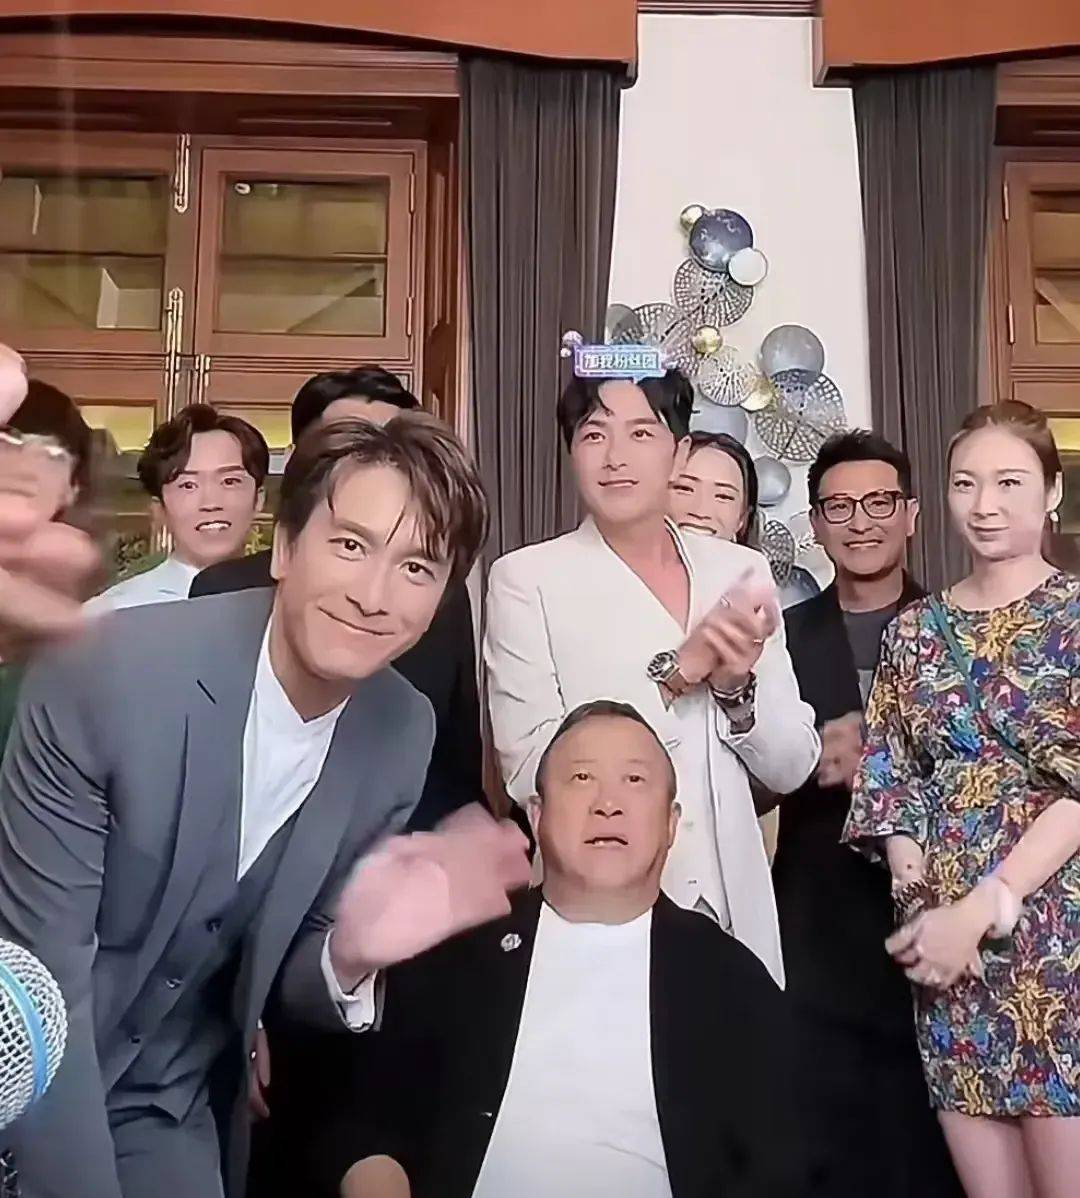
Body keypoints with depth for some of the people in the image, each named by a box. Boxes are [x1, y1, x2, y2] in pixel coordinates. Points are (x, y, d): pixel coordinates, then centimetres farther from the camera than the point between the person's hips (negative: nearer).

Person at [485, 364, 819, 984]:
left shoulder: (741, 570, 3)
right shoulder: (526, 577, -7)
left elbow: (792, 767, 4)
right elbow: (529, 769, -16)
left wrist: (738, 688, -15)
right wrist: (672, 673, -20)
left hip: (734, 908, 3)